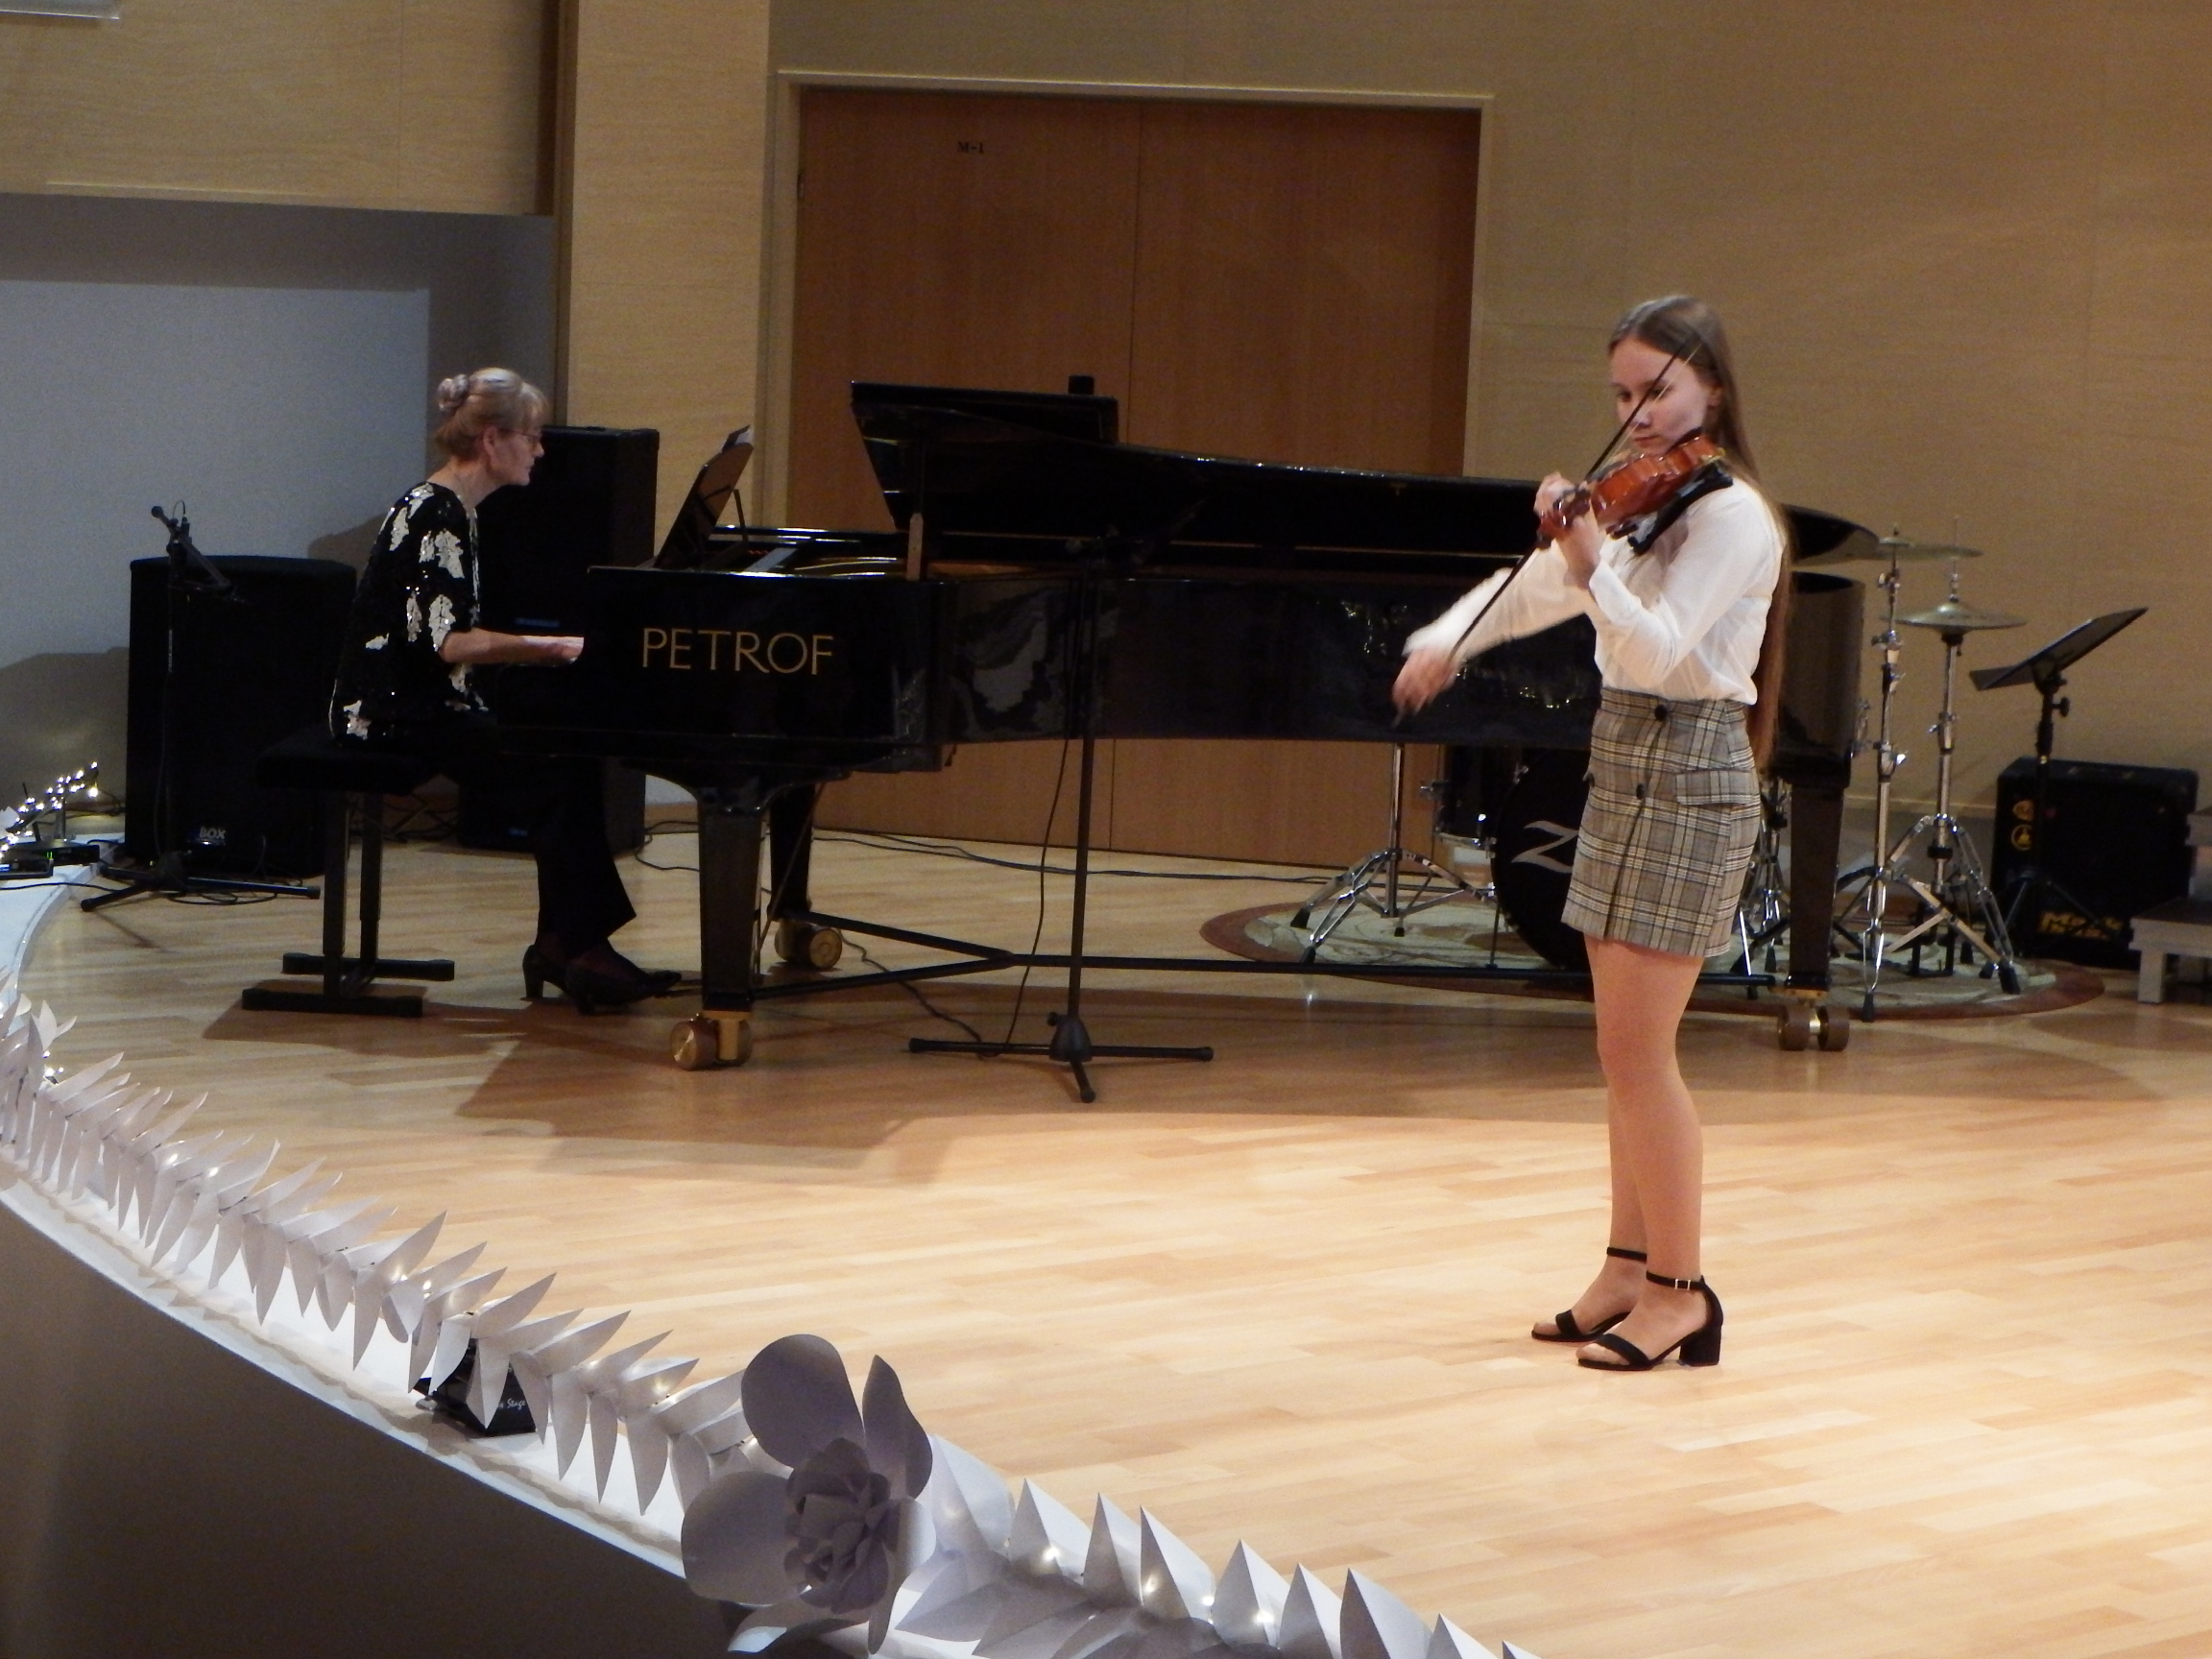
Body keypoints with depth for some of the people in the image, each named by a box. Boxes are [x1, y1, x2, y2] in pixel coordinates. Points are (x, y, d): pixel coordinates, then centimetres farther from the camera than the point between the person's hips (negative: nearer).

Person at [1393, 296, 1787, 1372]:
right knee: (1624, 1048, 11)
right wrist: (1448, 638, 6)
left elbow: (1655, 648, -26)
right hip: (1624, 768, 9)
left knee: (1637, 1049, -8)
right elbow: (1533, 596, 21)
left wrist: (1589, 559, -39)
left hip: (1687, 780, -9)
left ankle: (1679, 1291, -1)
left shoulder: (1730, 517, -14)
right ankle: (1629, 1266, 18)